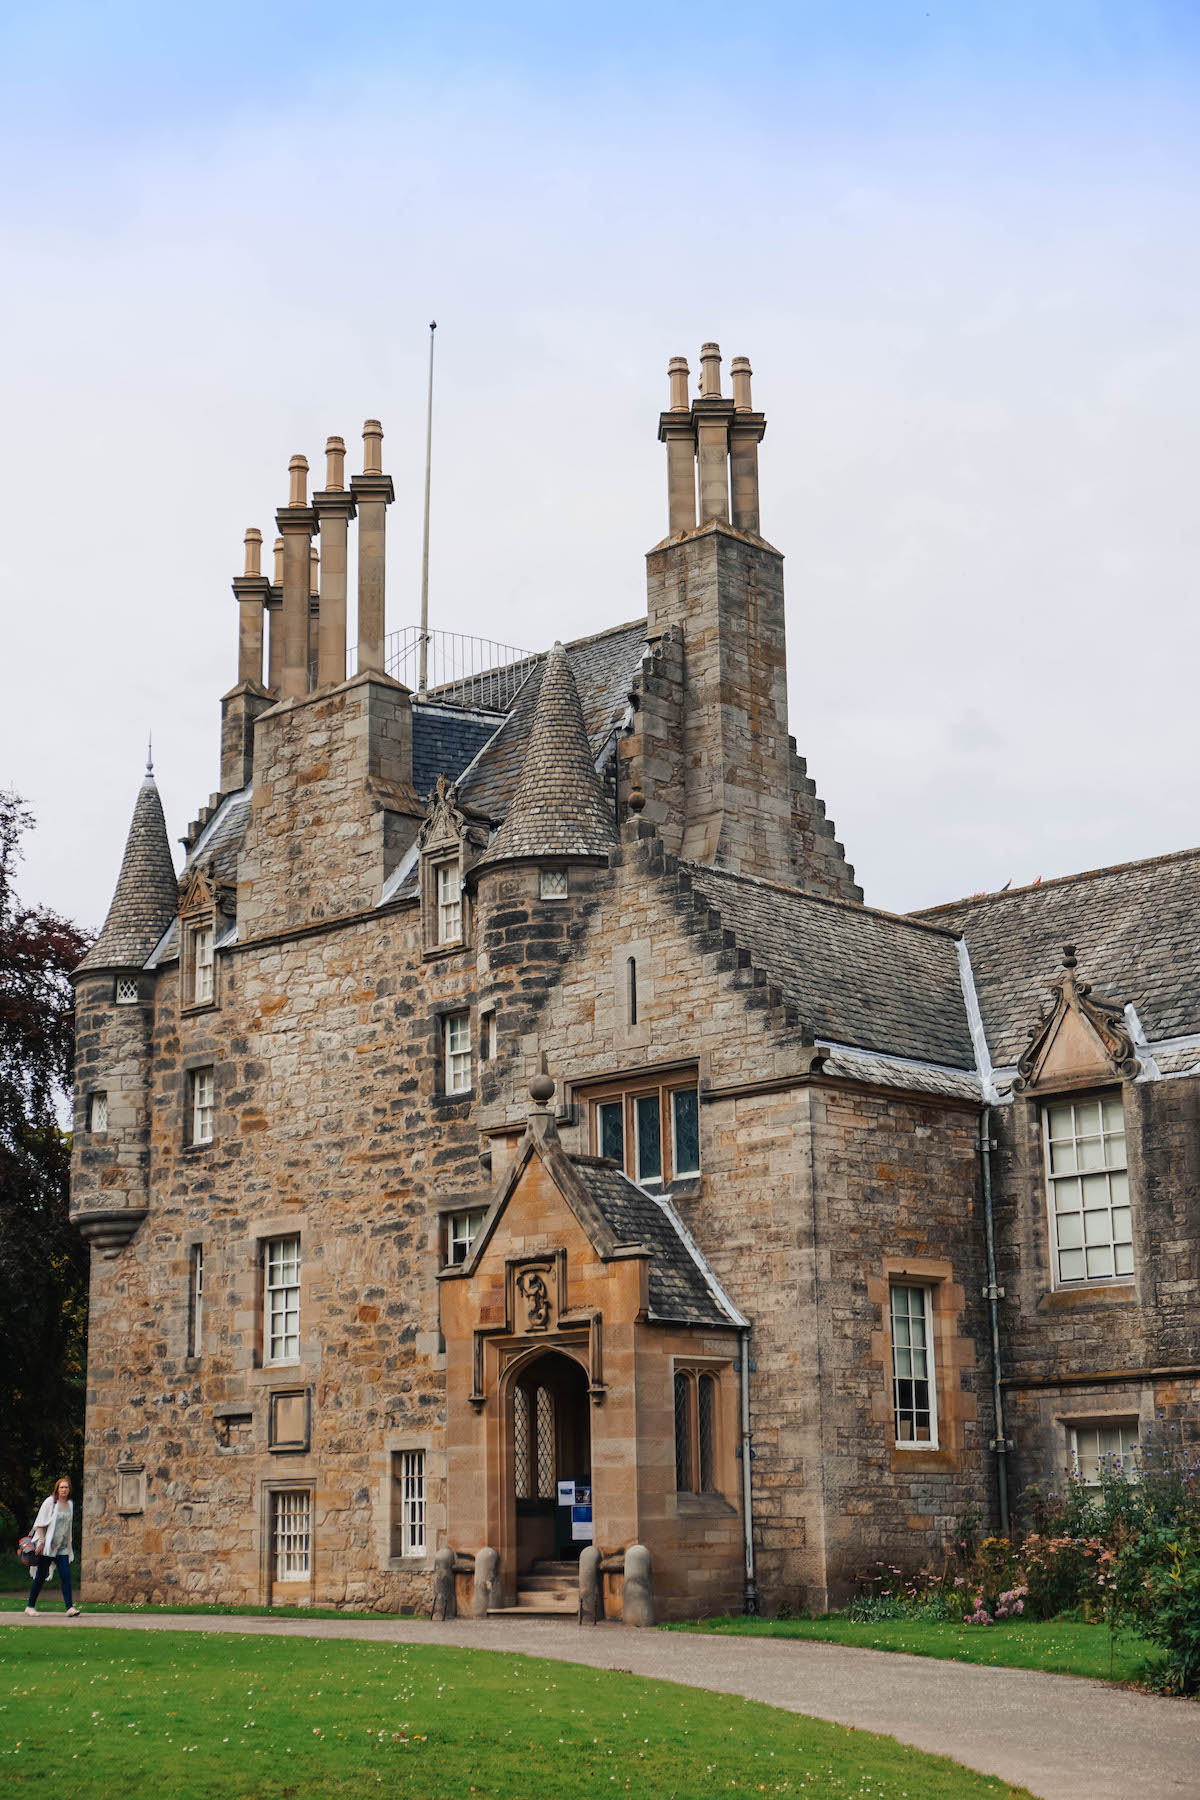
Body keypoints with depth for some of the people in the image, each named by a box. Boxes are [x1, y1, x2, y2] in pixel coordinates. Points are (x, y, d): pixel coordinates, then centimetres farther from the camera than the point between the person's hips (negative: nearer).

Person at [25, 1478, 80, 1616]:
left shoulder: (70, 1504, 12)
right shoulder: (50, 1502, -5)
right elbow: (40, 1523, -7)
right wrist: (41, 1541, -15)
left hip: (62, 1548, 5)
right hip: (47, 1546, -5)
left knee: (66, 1575, -8)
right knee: (41, 1576, 1)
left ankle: (69, 1608, -14)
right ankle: (30, 1606, 16)